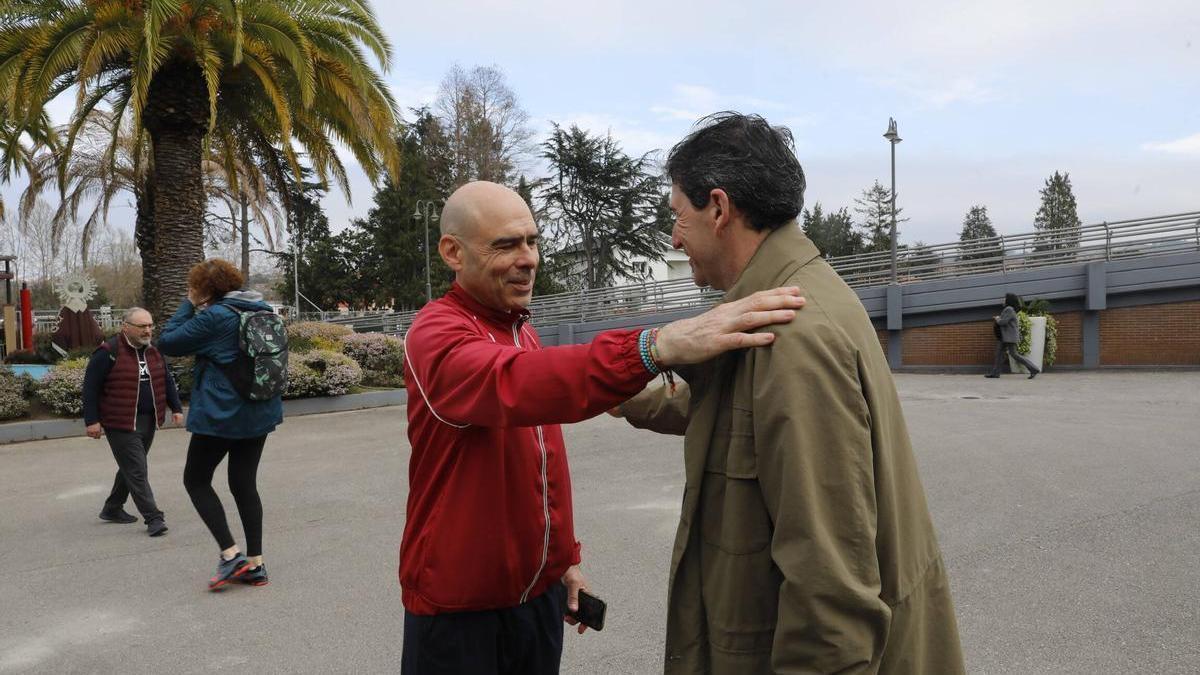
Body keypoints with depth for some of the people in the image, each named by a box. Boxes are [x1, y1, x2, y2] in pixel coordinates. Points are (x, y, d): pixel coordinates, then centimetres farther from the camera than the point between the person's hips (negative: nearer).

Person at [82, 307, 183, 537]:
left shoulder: (153, 351, 9)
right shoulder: (108, 352, -12)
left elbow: (166, 381, 18)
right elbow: (90, 387, -10)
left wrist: (176, 408, 13)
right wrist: (92, 420, -11)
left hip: (148, 422, 7)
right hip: (122, 424, -7)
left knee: (131, 467, 17)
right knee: (137, 471, -8)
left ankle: (112, 509, 33)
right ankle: (153, 518, -6)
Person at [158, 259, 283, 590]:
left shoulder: (214, 317, -17)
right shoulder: (263, 309, 6)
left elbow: (167, 343, -9)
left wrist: (189, 304, -3)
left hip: (221, 413, -7)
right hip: (260, 411, 7)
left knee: (196, 479, 10)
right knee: (245, 483, 13)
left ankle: (231, 555, 1)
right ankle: (255, 563, 15)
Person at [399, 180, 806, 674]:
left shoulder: (520, 330, 8)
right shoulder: (436, 333, -19)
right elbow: (514, 385, -41)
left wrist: (566, 557, 14)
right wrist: (657, 346, -53)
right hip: (460, 603, -7)